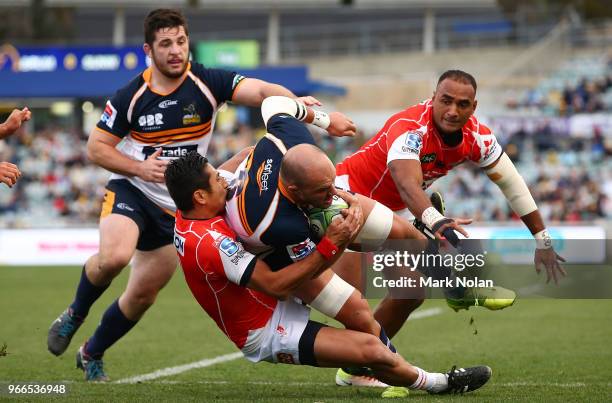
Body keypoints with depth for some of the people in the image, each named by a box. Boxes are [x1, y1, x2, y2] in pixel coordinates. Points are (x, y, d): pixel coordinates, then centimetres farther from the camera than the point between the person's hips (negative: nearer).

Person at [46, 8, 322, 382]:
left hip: (179, 207, 2)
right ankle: (74, 314, -1)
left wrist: (294, 102, -47)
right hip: (130, 192, -2)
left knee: (143, 295, 7)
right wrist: (139, 167, -20)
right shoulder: (131, 96, -12)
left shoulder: (208, 83, -12)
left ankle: (92, 354, 31)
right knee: (114, 257, -32)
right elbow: (96, 147, -4)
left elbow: (262, 91, -25)